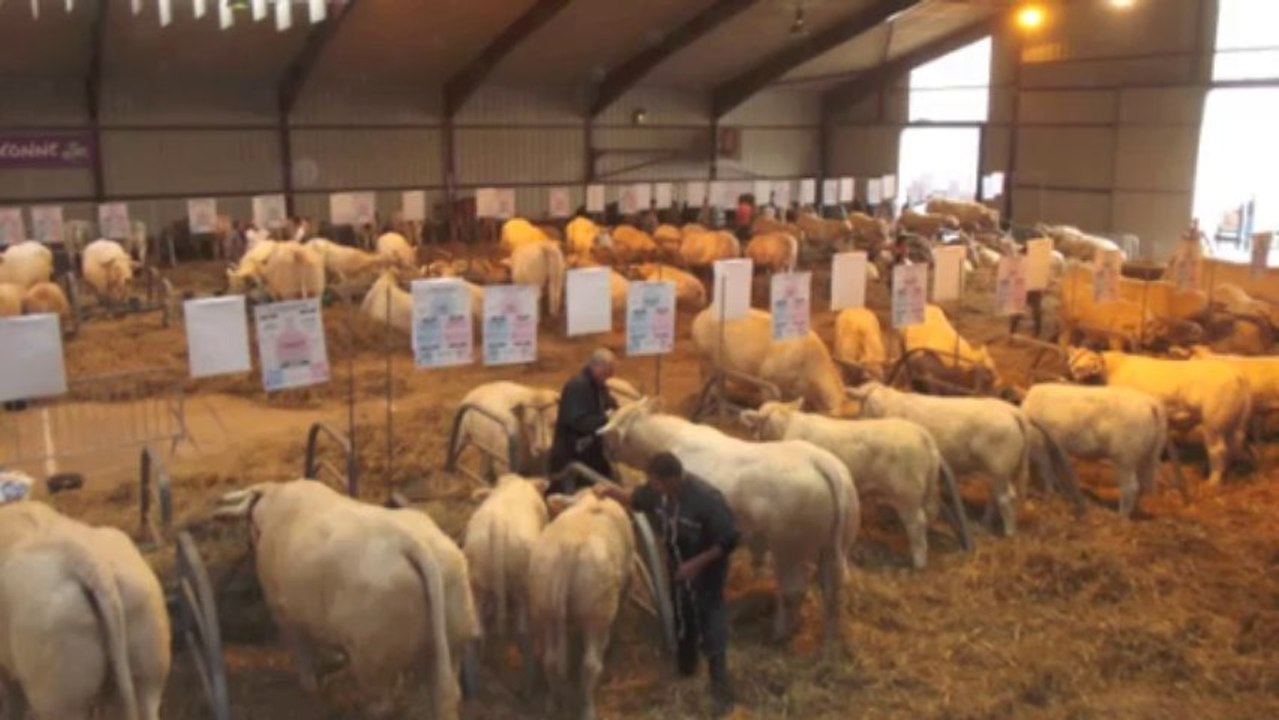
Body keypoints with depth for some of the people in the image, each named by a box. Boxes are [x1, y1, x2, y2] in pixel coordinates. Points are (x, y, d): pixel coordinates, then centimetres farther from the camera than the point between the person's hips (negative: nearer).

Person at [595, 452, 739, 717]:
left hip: (706, 573, -7)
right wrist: (611, 490, -12)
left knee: (711, 633, 0)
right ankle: (686, 667, 51)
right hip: (678, 568, 7)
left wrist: (697, 563, -27)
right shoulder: (660, 490, -14)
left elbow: (729, 540, -26)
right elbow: (636, 499, 6)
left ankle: (721, 694, 11)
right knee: (682, 621, 26)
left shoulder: (707, 499, -34)